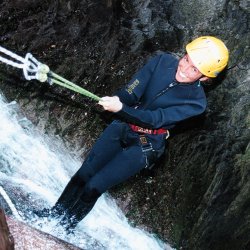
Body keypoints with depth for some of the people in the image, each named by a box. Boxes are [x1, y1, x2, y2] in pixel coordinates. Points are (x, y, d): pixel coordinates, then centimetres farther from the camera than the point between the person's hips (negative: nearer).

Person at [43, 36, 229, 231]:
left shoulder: (196, 102, -20)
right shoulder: (163, 62, -11)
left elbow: (154, 119, -27)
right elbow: (131, 92, -14)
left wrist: (121, 109, -40)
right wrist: (118, 99, -36)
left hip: (145, 145, -3)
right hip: (123, 127, 4)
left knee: (94, 186, -5)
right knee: (84, 174, 4)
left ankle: (64, 228, 18)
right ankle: (55, 213, 26)